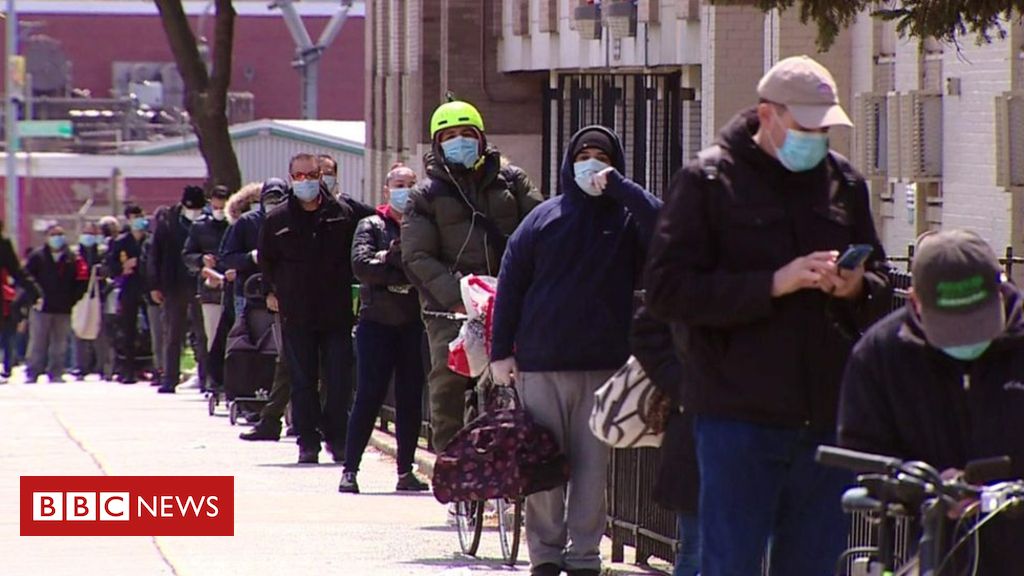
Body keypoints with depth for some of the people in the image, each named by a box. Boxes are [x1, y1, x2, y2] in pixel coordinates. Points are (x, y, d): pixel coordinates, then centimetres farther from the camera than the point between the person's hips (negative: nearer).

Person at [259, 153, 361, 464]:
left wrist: (347, 291, 6)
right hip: (296, 315, 0)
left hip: (337, 312, 0)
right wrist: (271, 292, 10)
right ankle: (308, 442, 6)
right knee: (303, 381, 2)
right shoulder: (277, 220, 5)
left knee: (340, 380, -2)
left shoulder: (342, 215, 5)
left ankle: (337, 438, 9)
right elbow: (265, 261, 16)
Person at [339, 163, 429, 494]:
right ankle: (350, 469, -2)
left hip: (413, 324, 2)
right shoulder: (371, 226, 6)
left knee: (411, 399, 4)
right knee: (369, 396, -5)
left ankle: (406, 471, 10)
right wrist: (406, 271, -13)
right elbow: (361, 264, -10)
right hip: (377, 320, -2)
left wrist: (389, 259, -15)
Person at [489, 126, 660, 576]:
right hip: (540, 364, 1)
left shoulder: (627, 218, 6)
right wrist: (502, 352, 1)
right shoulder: (544, 218, 8)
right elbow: (509, 285, 7)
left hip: (604, 364, 0)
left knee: (593, 464, 1)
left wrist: (617, 185, -14)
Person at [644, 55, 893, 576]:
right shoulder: (708, 181, -1)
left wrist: (856, 287, -4)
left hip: (826, 417, 5)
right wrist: (773, 284, -18)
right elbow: (666, 292, -9)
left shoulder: (843, 182, 14)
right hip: (739, 419, -5)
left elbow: (881, 289, 22)